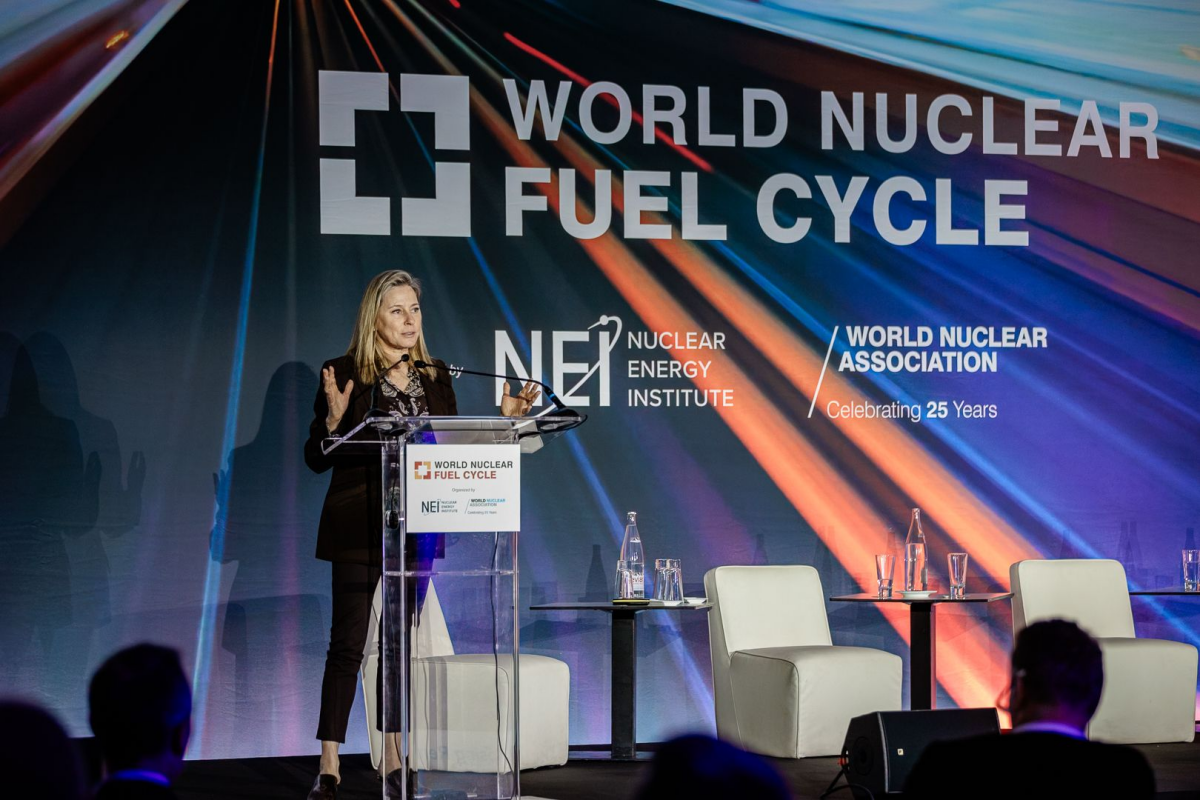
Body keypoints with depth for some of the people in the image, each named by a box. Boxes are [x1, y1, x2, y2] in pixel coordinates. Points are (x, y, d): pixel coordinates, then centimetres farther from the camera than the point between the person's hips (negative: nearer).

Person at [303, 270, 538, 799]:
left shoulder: (436, 376, 9)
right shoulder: (345, 373, -5)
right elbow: (316, 459, -5)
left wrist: (503, 420, 3)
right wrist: (333, 419, -24)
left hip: (418, 529, 5)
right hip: (359, 530, -5)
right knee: (347, 642, -6)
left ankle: (393, 756, 21)